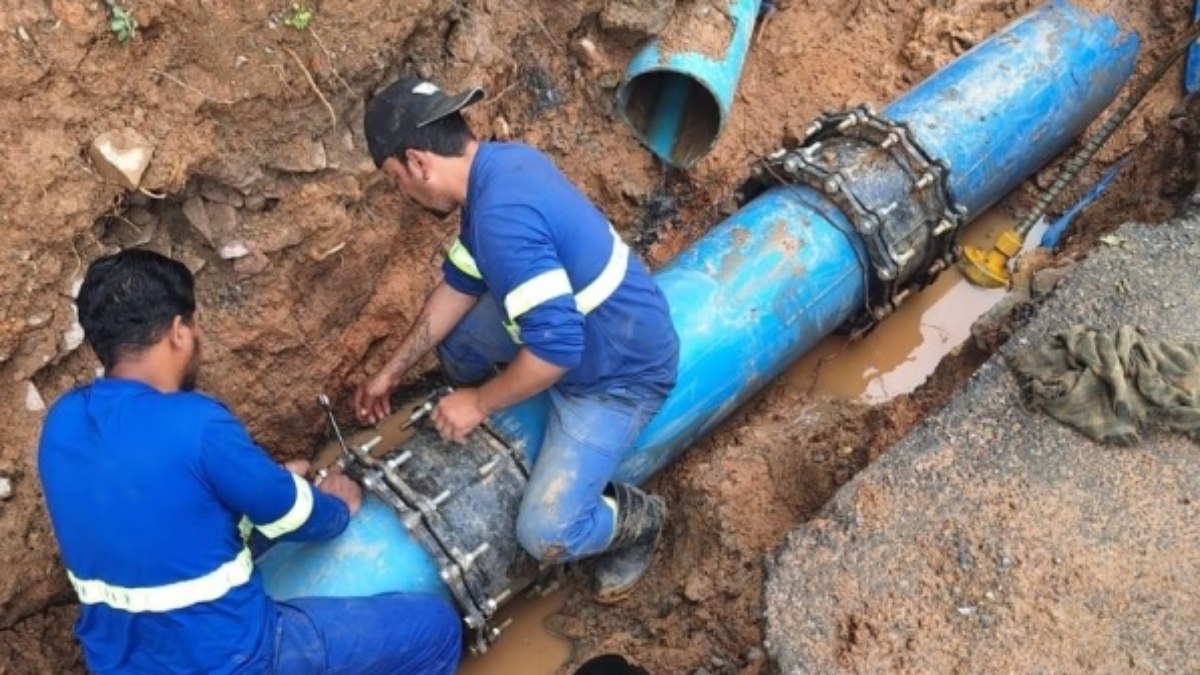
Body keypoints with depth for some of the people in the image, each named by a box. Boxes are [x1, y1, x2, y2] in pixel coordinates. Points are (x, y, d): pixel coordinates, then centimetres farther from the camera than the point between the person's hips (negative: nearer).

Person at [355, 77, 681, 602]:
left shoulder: (503, 216, -33)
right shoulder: (500, 164, -2)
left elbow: (556, 347, -34)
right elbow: (460, 283, 9)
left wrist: (479, 403, -16)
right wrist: (392, 371, 13)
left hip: (618, 374, -9)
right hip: (572, 321, 9)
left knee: (546, 535, -14)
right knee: (450, 336, 13)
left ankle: (637, 521, 16)